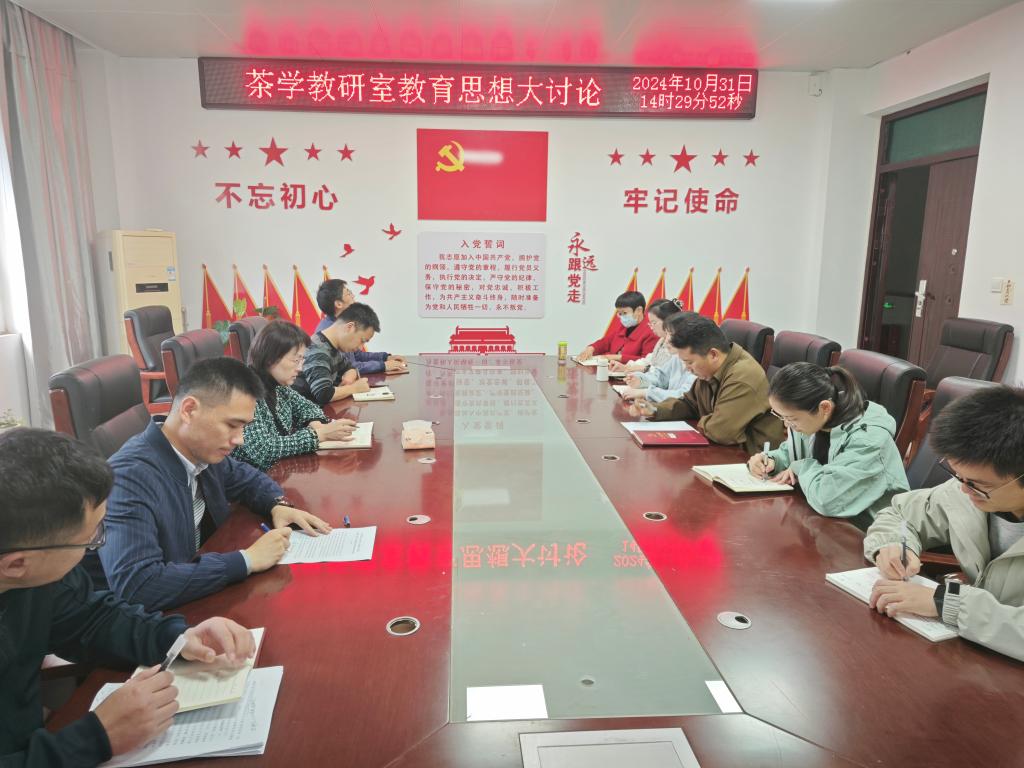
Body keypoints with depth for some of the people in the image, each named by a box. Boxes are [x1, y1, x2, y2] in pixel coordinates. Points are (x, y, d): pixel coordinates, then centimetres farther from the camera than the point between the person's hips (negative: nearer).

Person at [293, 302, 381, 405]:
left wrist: (349, 378, -3)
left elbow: (350, 368, 18)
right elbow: (324, 395, -33)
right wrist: (355, 387, -18)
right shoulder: (318, 351, -22)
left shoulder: (335, 346, 2)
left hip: (318, 407, 8)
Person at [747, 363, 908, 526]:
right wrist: (771, 460, -7)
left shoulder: (868, 438, -26)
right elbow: (788, 452, 15)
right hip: (818, 519, 6)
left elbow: (826, 500, -37)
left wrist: (802, 468, -18)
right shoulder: (812, 419, -5)